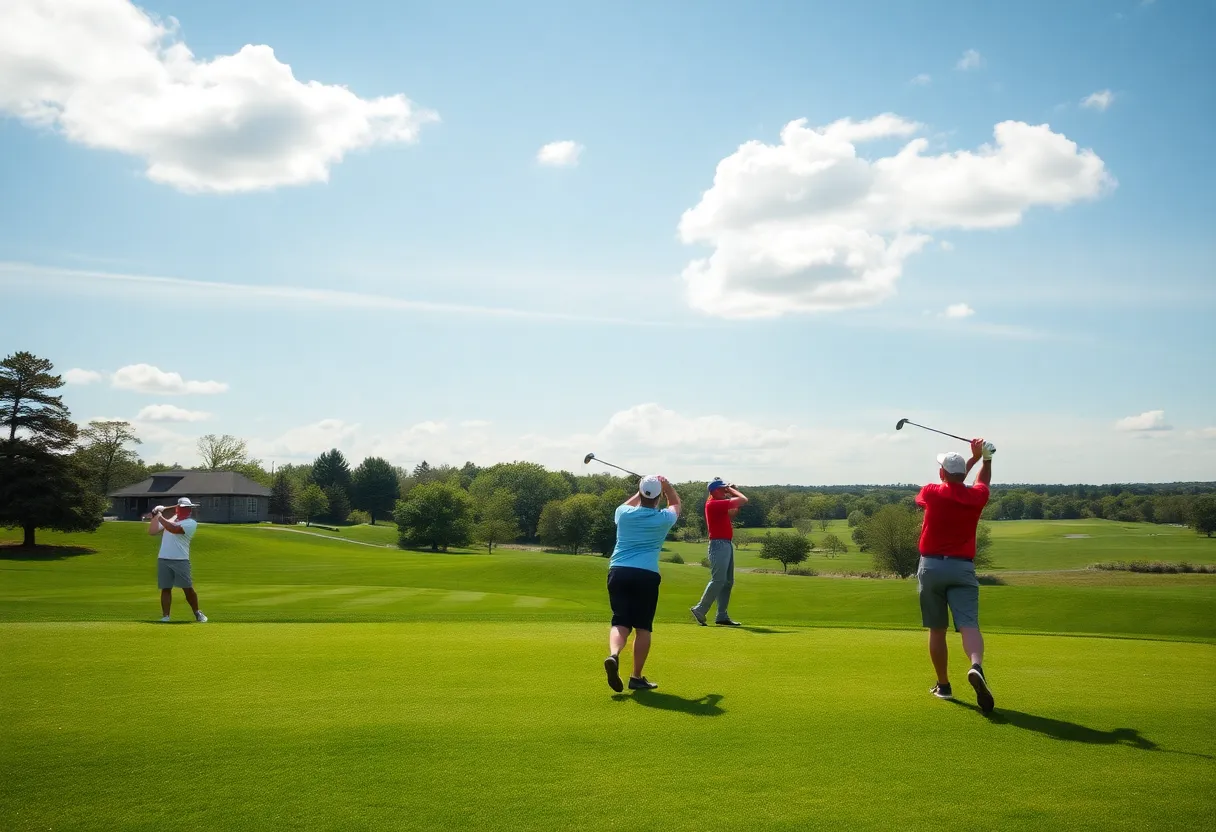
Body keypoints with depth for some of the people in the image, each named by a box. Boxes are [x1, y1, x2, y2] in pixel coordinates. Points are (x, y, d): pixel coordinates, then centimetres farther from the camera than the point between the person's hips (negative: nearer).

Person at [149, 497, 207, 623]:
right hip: (163, 560, 4)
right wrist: (155, 516, 4)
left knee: (188, 589, -2)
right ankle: (166, 616, 5)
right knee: (165, 588, 2)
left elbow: (175, 529, -18)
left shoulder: (191, 523, -1)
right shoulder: (168, 520, 16)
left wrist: (160, 517, -12)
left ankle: (197, 613, 13)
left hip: (181, 561, -4)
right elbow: (152, 532, 12)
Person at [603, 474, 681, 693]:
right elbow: (676, 505, 28)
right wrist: (666, 486, 33)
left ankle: (613, 654, -26)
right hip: (647, 575, -2)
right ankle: (637, 677, 8)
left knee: (620, 622, 3)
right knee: (643, 626, 7)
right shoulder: (663, 518, 2)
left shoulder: (624, 513, 6)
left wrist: (641, 491, 38)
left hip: (618, 571, 2)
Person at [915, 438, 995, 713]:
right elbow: (983, 481, 27)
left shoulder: (931, 492, -3)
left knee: (937, 630, 10)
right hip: (963, 568, 0)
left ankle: (943, 685, 18)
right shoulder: (976, 496, 1)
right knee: (969, 624, -11)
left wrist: (973, 459, 23)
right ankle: (976, 666, -39)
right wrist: (985, 458, 36)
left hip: (931, 567, 0)